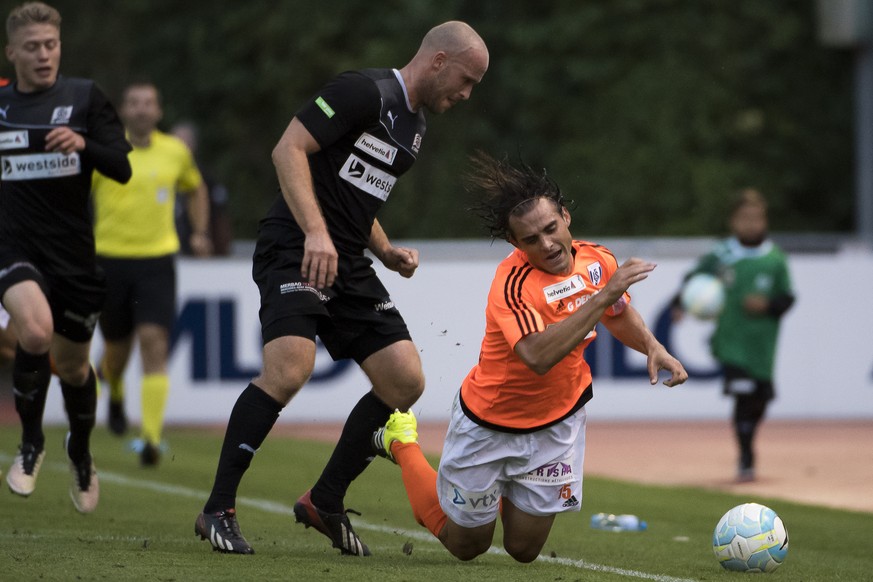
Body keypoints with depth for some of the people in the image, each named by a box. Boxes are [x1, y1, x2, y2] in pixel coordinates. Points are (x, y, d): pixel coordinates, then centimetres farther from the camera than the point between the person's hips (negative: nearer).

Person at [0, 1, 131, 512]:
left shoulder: (84, 97, -1)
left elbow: (122, 169, -9)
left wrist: (84, 145, -26)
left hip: (73, 252, 1)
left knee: (72, 364, 13)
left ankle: (81, 452, 44)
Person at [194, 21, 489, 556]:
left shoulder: (415, 126, 19)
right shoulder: (364, 92, -10)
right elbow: (289, 150, -18)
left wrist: (388, 251, 13)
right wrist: (316, 232, -27)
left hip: (348, 268, 9)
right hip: (295, 251, -9)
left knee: (405, 381, -1)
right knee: (289, 371, -26)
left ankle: (325, 503, 12)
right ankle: (218, 511, -14)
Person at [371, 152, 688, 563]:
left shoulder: (597, 261, -10)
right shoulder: (512, 283, -32)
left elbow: (619, 317, 13)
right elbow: (538, 356, -48)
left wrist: (653, 348, -7)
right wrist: (604, 295, -49)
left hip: (558, 420, 5)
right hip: (489, 425, -5)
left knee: (524, 550, 8)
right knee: (466, 545, 14)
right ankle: (402, 443, 36)